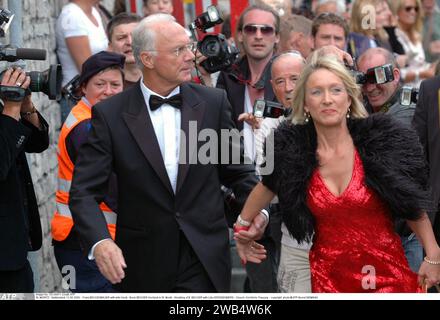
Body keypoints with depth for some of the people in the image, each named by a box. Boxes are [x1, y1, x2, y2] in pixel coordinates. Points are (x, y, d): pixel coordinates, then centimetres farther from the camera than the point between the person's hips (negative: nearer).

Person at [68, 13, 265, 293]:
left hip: (204, 260, 1)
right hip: (143, 262, 0)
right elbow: (85, 190, -8)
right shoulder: (110, 114, -5)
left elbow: (237, 170, 9)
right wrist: (99, 241, -26)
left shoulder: (213, 102, 1)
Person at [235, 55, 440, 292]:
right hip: (328, 277, 2)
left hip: (388, 273, -1)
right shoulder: (291, 149, -5)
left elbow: (413, 205, -1)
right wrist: (241, 226, 25)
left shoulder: (382, 143, -10)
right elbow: (268, 186, 16)